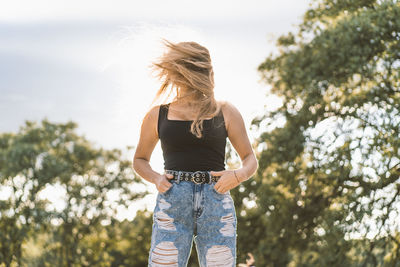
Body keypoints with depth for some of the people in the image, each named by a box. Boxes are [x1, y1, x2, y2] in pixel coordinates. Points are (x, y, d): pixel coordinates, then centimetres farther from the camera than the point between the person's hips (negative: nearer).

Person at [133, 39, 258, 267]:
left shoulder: (226, 113, 10)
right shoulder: (158, 115, 12)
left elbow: (251, 160, 14)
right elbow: (140, 160, 24)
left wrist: (239, 175, -9)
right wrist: (156, 179, 2)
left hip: (217, 204, 0)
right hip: (172, 203, 0)